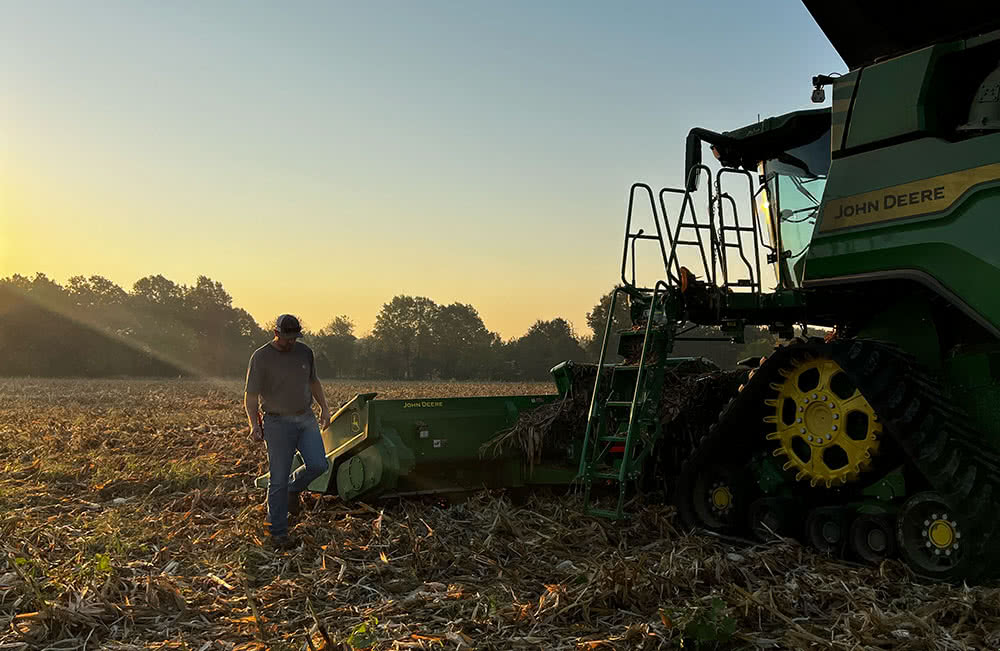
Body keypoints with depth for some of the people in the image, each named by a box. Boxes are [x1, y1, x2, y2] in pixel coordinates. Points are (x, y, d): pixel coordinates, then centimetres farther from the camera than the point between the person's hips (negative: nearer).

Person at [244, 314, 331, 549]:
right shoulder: (261, 357, -8)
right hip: (278, 423, -4)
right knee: (278, 480, -1)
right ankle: (278, 533, 11)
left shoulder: (305, 352, 8)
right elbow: (251, 396, -8)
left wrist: (324, 407, 15)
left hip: (306, 418, 5)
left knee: (318, 465, -9)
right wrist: (254, 424, -19)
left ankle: (294, 488, 24)